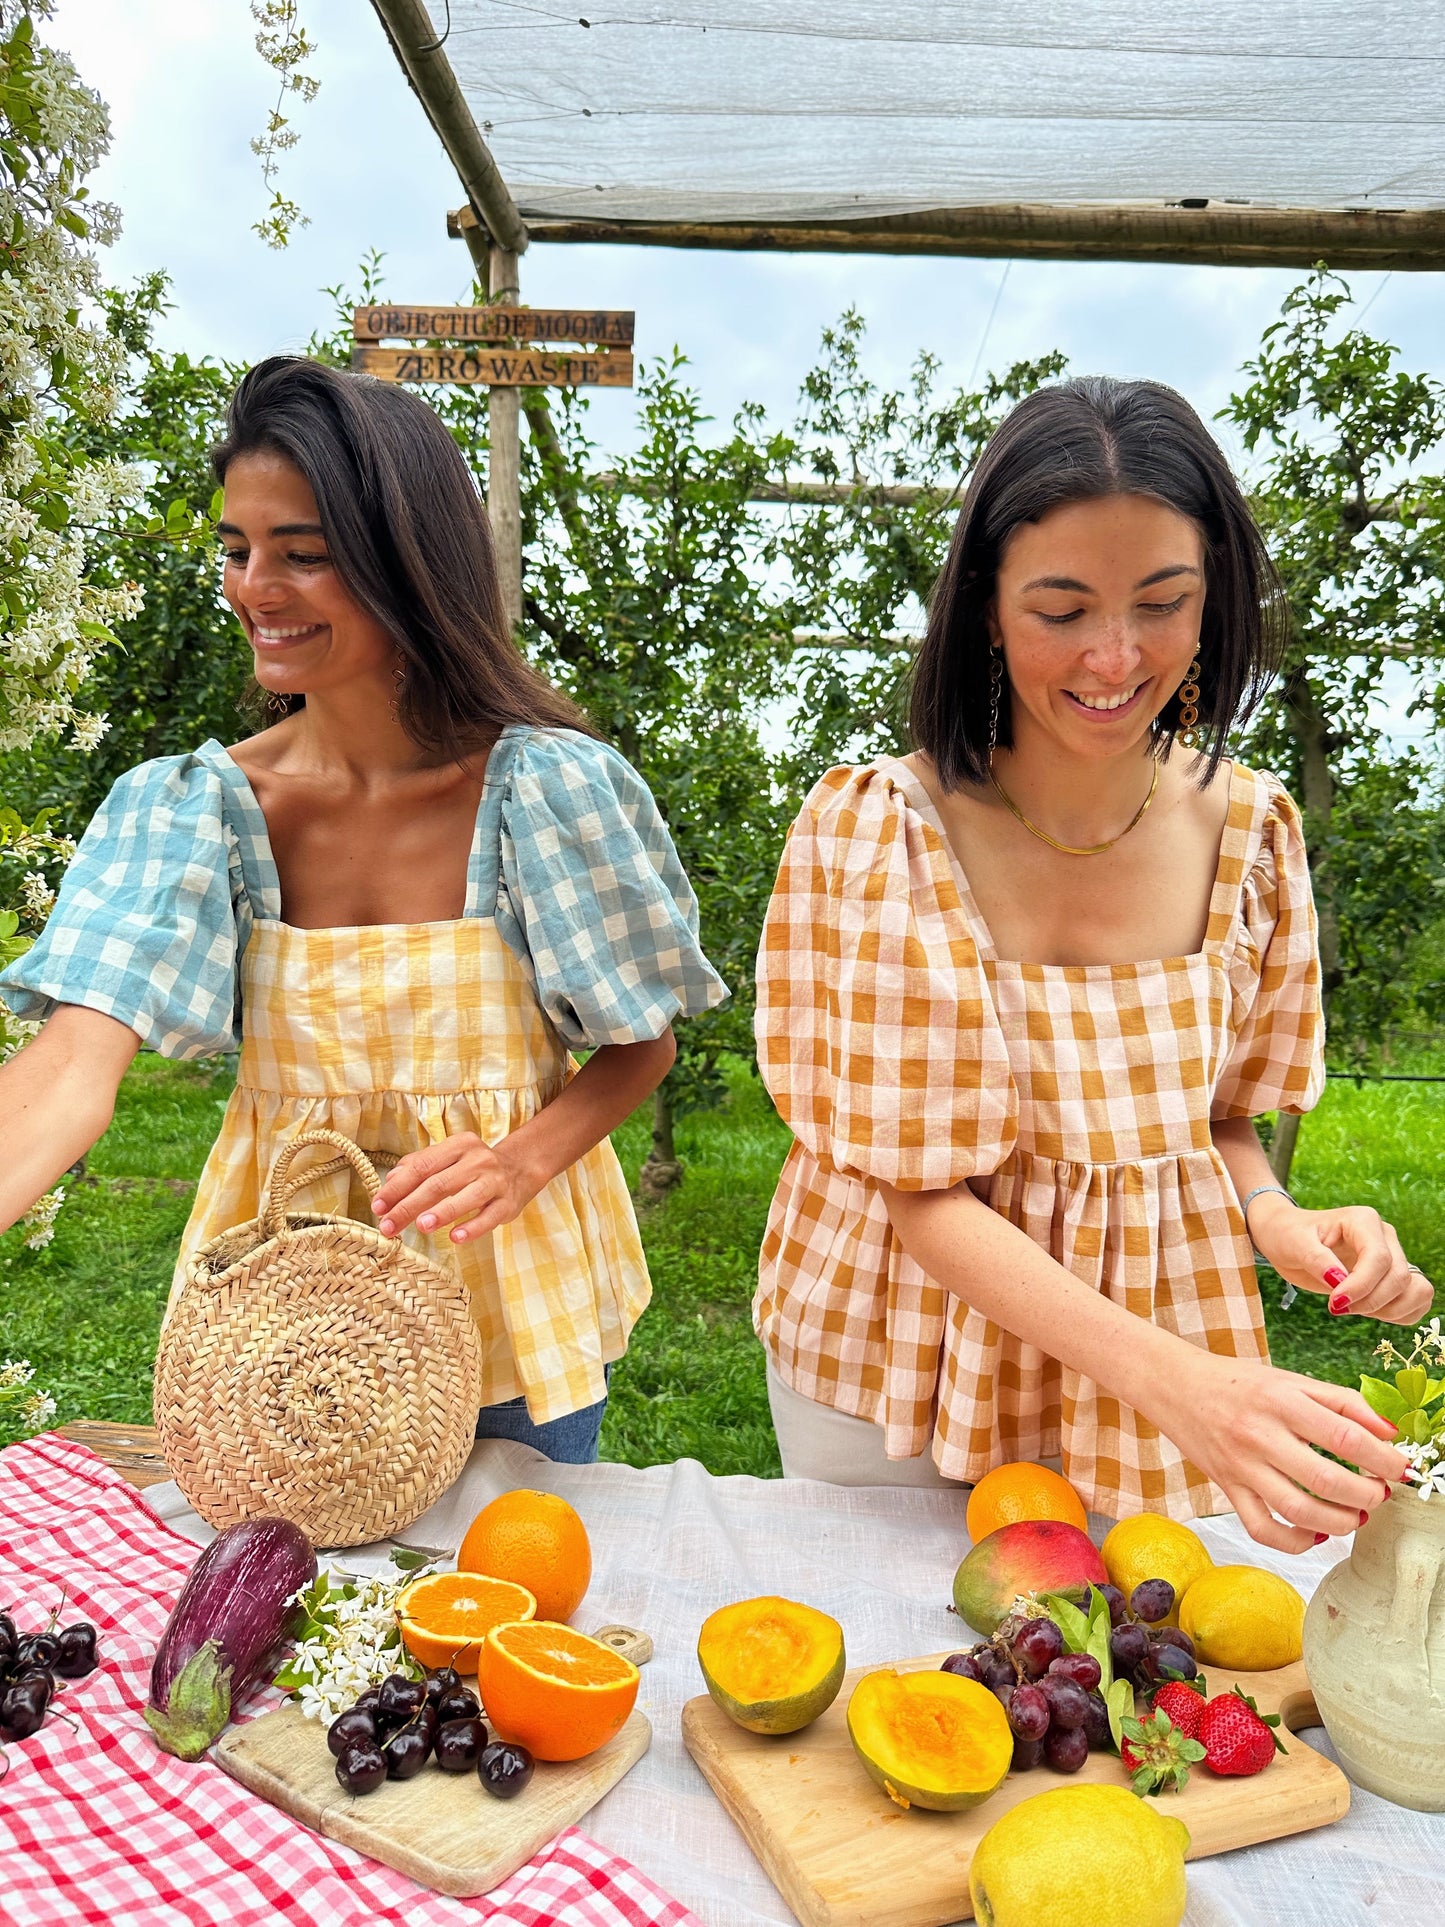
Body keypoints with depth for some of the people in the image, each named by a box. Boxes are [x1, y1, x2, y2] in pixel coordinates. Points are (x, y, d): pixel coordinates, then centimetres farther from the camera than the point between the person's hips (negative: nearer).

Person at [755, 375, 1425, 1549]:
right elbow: (918, 1191, -19)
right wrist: (1172, 1376, -30)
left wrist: (1280, 1223, -17)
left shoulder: (1249, 831, -9)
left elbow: (1218, 1116, 5)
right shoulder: (870, 832, -21)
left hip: (1163, 1351, 3)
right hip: (905, 1363, -2)